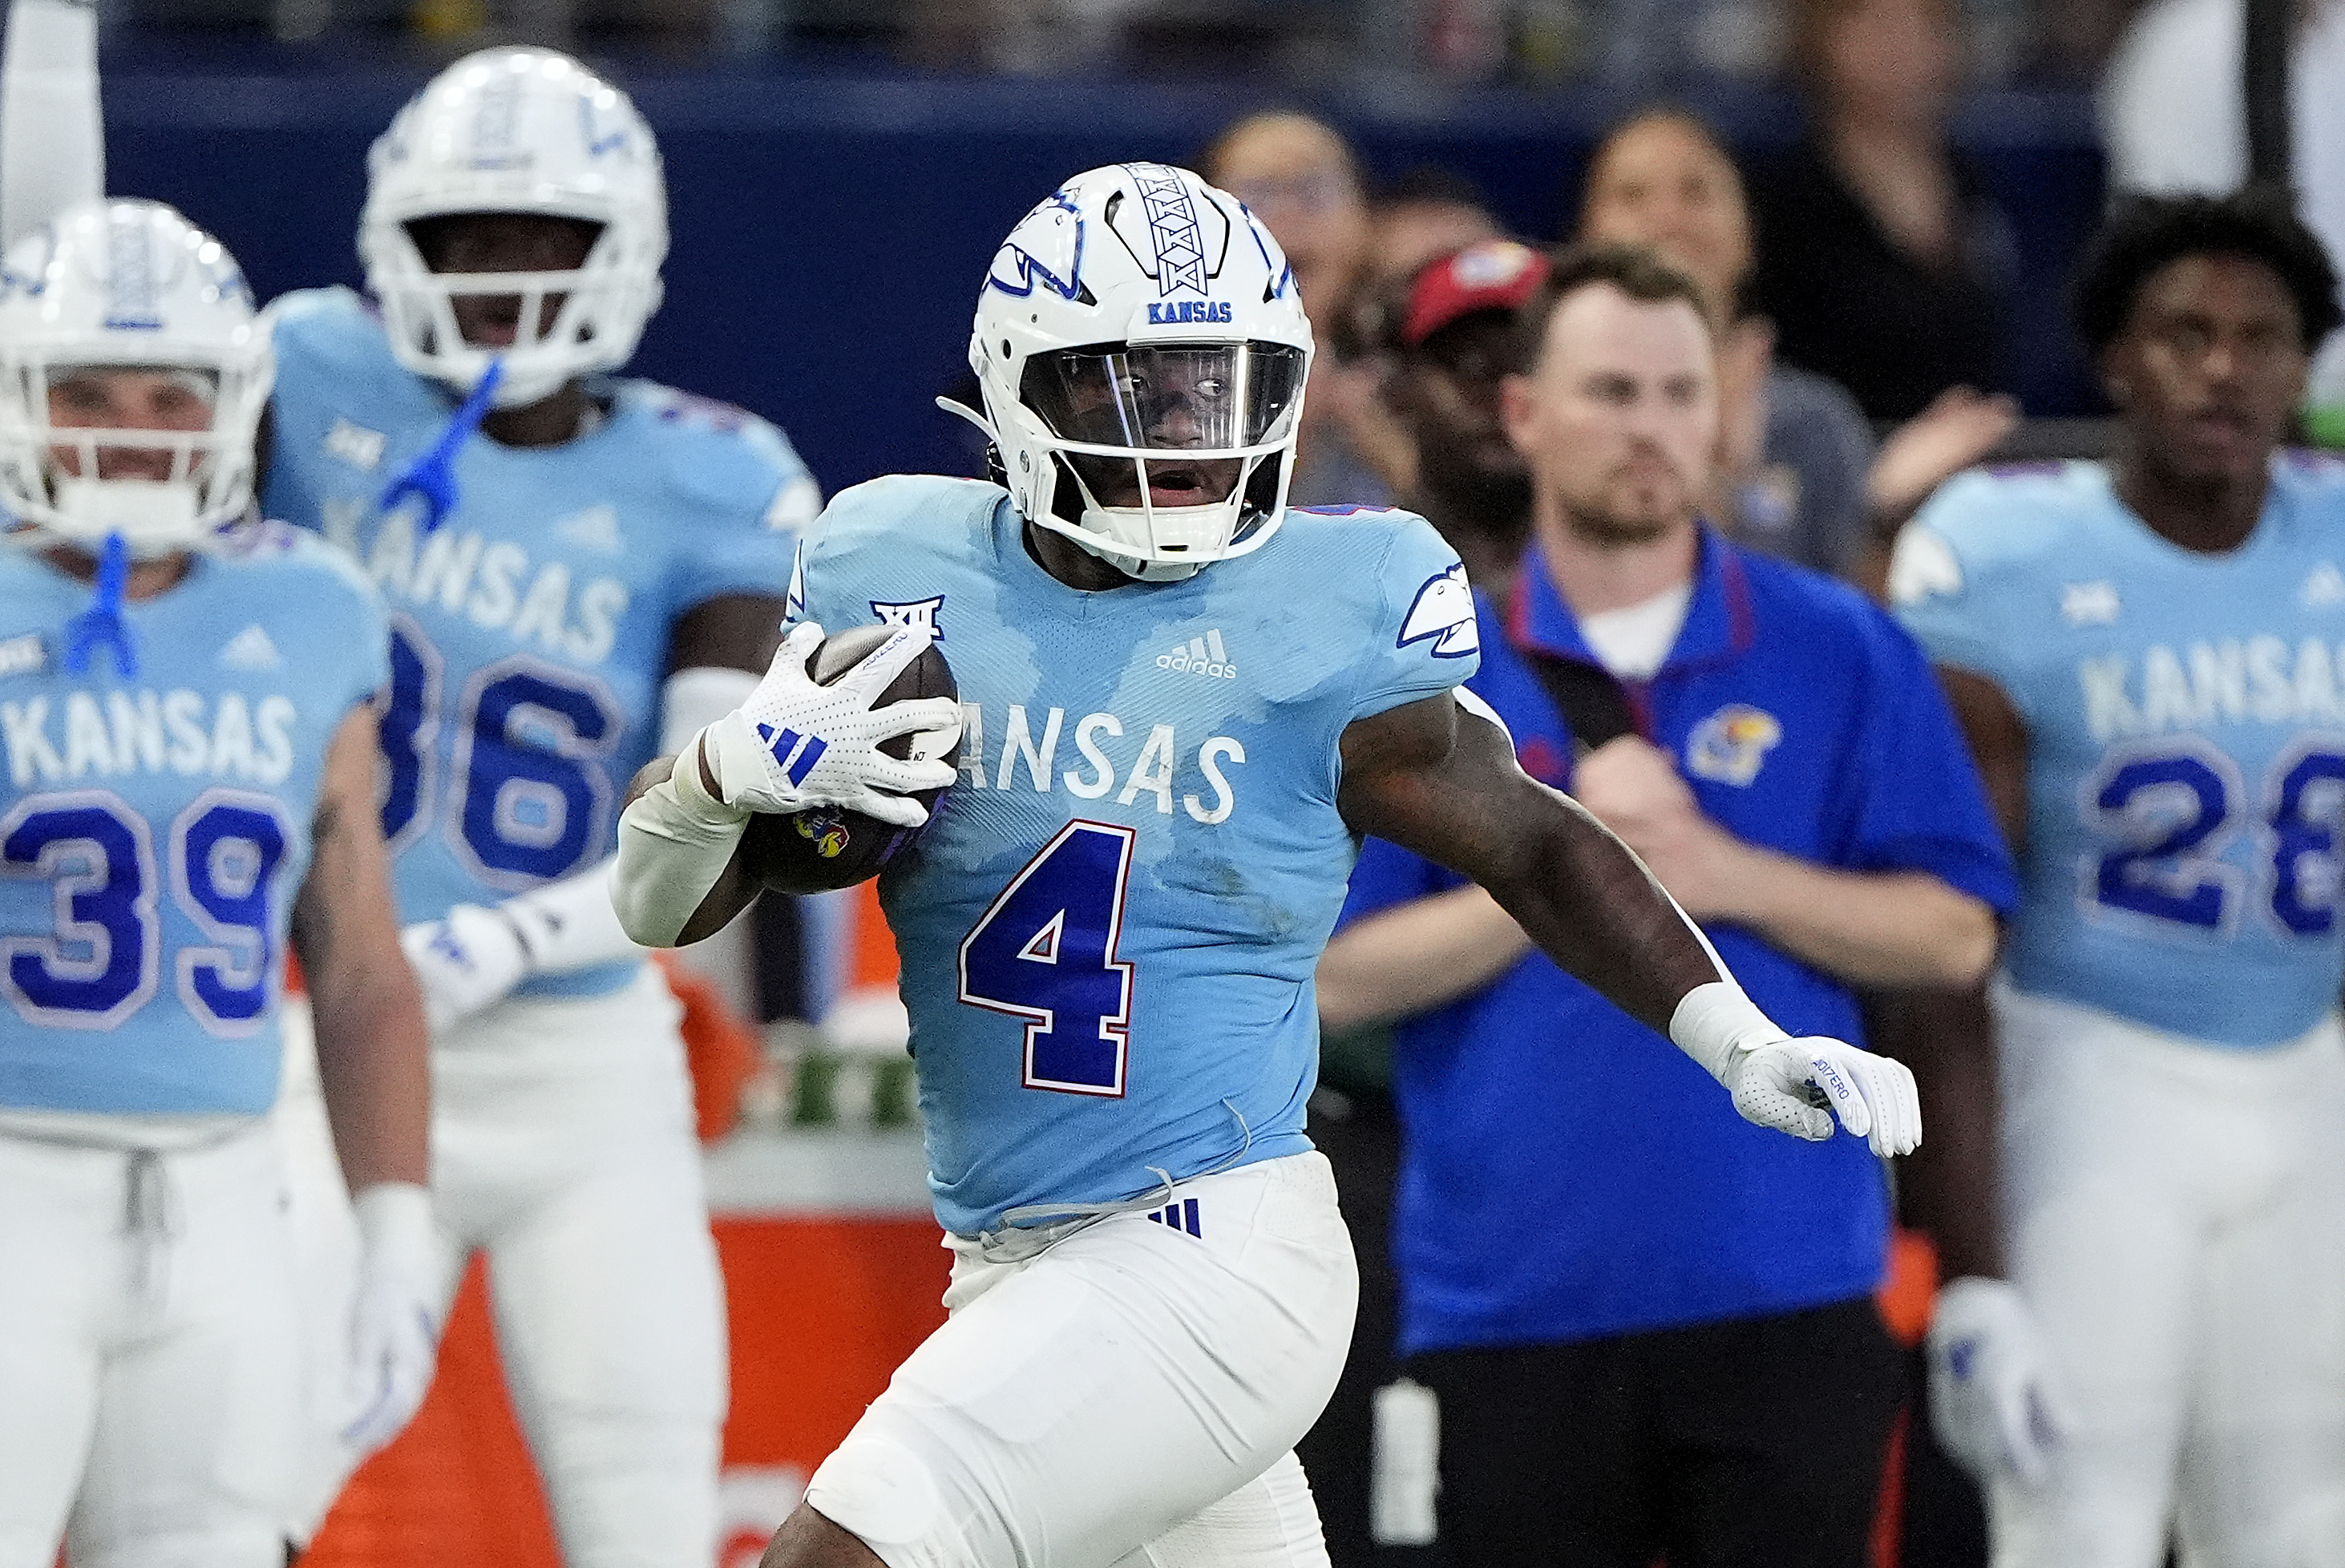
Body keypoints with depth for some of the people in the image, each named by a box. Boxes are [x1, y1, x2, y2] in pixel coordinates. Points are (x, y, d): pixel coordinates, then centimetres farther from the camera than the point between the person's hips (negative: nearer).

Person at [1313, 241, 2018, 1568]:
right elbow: (1337, 978, -1)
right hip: (1513, 1299, 1)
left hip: (1784, 1295, -1)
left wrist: (1717, 872, -11)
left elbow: (1953, 935, 0)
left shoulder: (1842, 653, 5)